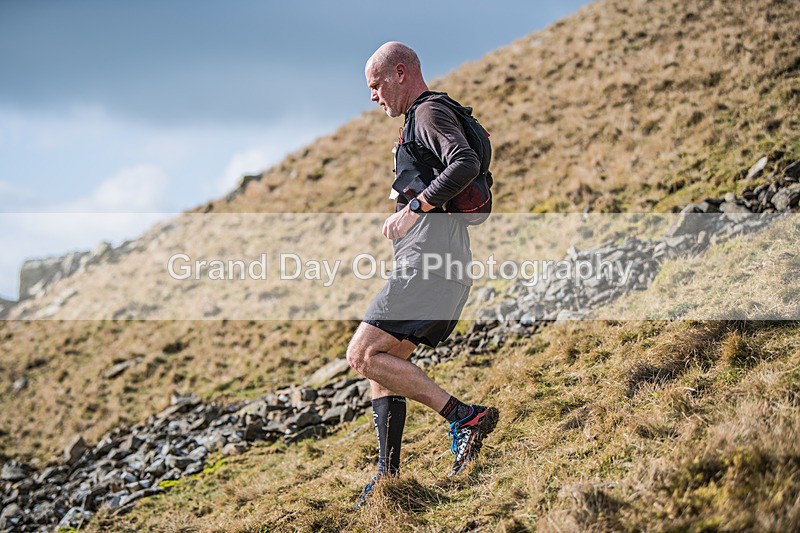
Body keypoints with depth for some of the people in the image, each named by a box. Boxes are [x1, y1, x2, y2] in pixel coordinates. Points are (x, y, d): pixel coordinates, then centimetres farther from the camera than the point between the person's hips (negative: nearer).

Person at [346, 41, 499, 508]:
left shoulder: (430, 113, -6)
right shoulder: (426, 118, 26)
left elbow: (466, 164, -25)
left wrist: (413, 209, -25)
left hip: (430, 261, -11)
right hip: (448, 268, 11)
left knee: (363, 355, -12)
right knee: (382, 363, 11)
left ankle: (466, 417, -16)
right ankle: (389, 475, 10)